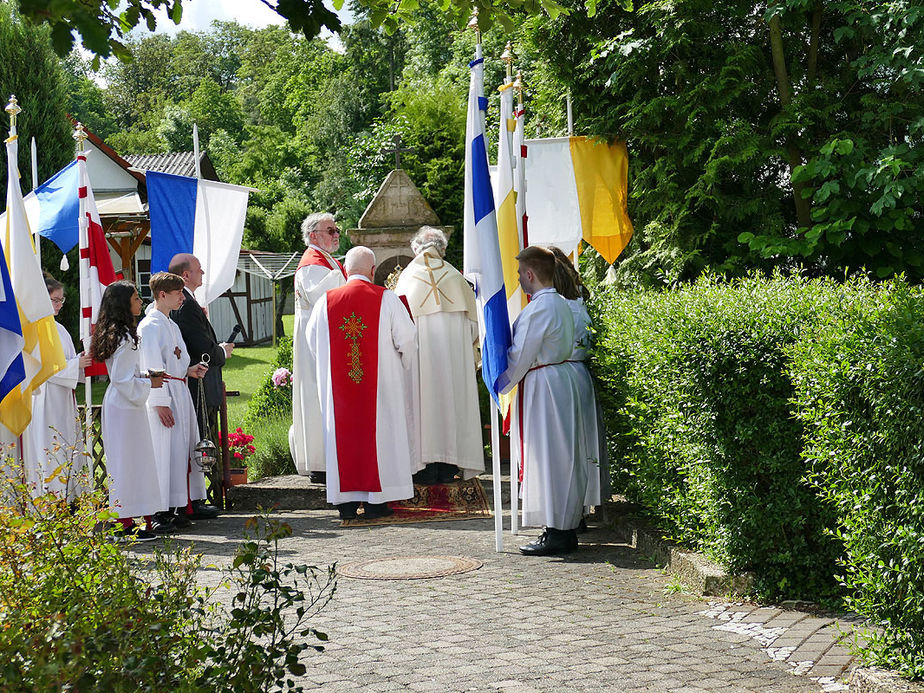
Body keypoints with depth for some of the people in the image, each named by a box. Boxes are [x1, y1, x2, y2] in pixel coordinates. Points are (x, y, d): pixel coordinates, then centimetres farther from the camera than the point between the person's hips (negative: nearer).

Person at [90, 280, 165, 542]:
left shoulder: (115, 333, 12)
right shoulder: (124, 337, -19)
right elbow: (123, 379, -21)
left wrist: (147, 375, 12)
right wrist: (149, 383, -9)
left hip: (116, 403, 10)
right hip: (126, 406, -10)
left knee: (122, 461, 12)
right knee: (129, 461, -5)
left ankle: (124, 521, 17)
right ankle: (127, 523, -1)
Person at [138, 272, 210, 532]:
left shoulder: (171, 325, 19)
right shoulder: (151, 325, -11)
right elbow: (152, 367, -16)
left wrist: (189, 370, 9)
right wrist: (160, 403, -20)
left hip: (180, 393, 10)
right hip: (163, 395, -10)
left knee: (182, 449, 10)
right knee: (165, 451, -9)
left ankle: (179, 509, 15)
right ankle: (160, 513, -5)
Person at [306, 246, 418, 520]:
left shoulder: (326, 302, 1)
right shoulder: (386, 299, -6)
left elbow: (312, 343, 9)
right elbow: (407, 339, -5)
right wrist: (404, 366, 14)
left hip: (337, 384, 2)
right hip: (380, 383, -2)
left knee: (342, 432, 7)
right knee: (378, 431, 5)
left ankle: (346, 500, 8)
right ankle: (376, 500, 6)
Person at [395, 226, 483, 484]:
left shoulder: (406, 278, 3)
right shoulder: (456, 277, 5)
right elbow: (471, 321, 7)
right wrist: (471, 355, 18)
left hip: (420, 348, -1)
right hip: (454, 349, 1)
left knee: (425, 400, 1)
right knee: (452, 400, 5)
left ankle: (427, 467, -2)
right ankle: (448, 467, 5)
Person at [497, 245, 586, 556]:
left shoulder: (538, 309, -18)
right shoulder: (561, 303, 11)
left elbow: (520, 355, -17)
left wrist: (502, 384, 0)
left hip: (541, 384, -10)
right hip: (563, 377, 10)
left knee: (546, 457, -5)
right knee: (561, 456, 12)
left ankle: (556, 533, -3)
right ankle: (566, 529, 17)